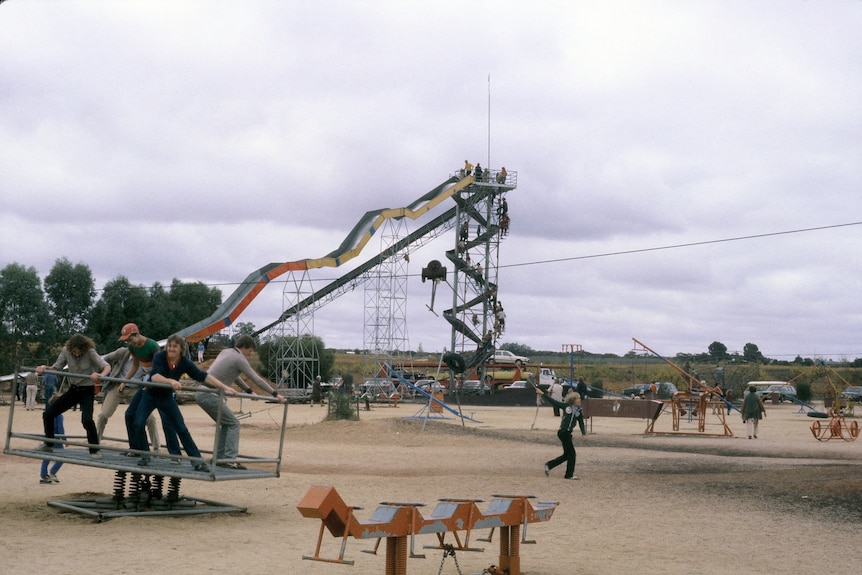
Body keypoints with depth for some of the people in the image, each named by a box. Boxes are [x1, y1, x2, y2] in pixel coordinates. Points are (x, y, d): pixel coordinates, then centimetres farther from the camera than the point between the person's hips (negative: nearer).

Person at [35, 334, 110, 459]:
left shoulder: (90, 352, -19)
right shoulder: (66, 350, -8)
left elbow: (107, 366, -26)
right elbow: (56, 367, -1)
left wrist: (100, 375, -48)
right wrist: (44, 368, -22)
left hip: (87, 391, -5)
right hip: (73, 390, 5)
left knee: (87, 419, -26)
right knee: (48, 413, 1)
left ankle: (95, 450, -10)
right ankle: (48, 445, 20)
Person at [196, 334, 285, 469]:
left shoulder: (225, 352, 18)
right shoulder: (239, 359, -7)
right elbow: (257, 379, -6)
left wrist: (249, 391, 28)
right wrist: (275, 394, 1)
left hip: (201, 394, 9)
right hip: (210, 396, -9)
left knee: (226, 424, 17)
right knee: (233, 424, -3)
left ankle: (219, 458, 15)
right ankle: (230, 459, -12)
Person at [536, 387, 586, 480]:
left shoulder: (579, 411, 8)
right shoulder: (565, 406, -3)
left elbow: (581, 423, 8)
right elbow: (553, 401, 0)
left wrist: (584, 434, -4)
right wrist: (542, 394, -2)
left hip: (568, 433, 6)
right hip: (563, 432, -6)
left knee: (567, 454, 11)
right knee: (572, 453, -4)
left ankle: (549, 465, 23)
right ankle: (569, 474, 8)